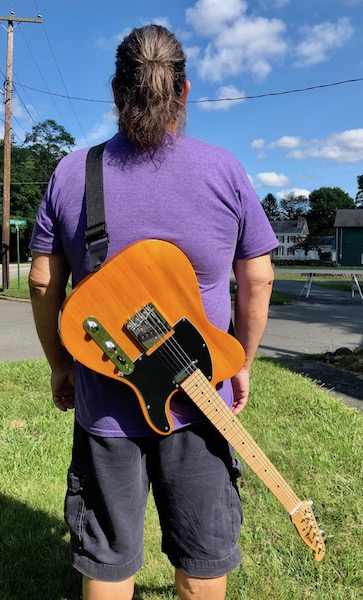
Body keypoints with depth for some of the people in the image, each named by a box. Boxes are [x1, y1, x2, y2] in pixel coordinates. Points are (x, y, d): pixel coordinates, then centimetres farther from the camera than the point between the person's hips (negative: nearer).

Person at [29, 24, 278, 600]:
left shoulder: (70, 173, -5)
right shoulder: (225, 170, -6)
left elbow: (43, 282, -1)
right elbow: (258, 278, -3)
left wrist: (59, 366, 11)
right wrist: (242, 363, 10)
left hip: (104, 402, 1)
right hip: (201, 400, 0)